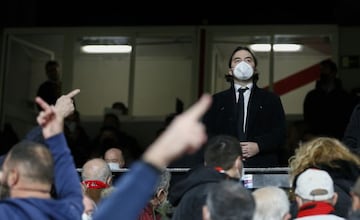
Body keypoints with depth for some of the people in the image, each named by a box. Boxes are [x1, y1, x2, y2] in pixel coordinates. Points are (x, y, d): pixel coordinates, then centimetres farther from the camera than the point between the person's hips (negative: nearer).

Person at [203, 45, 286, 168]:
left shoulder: (271, 99, 16)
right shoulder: (217, 100, 17)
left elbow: (280, 133, 6)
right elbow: (207, 133, 10)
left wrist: (258, 146, -10)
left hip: (262, 166, 0)